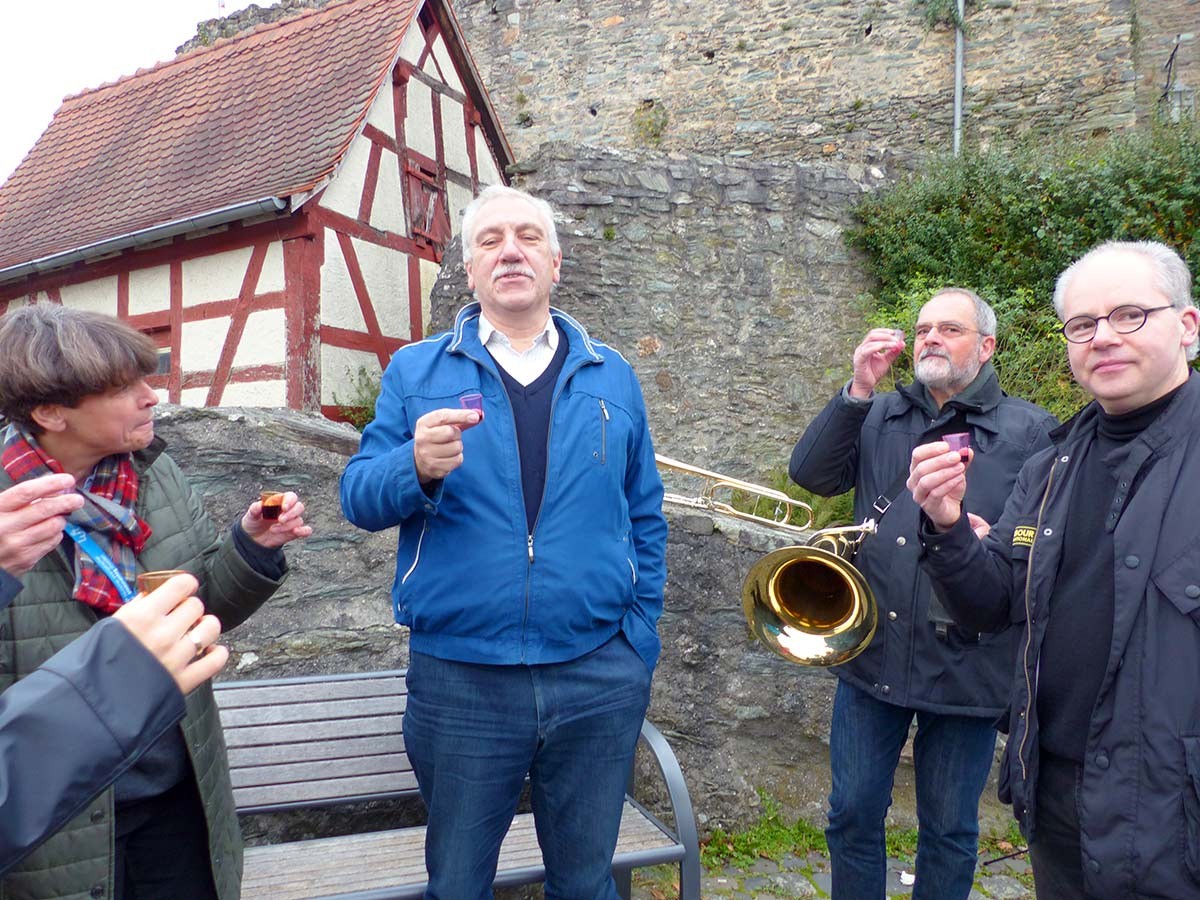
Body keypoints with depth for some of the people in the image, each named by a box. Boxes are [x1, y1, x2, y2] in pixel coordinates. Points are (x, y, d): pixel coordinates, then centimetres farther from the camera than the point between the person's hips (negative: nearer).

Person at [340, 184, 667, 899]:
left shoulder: (611, 376, 7)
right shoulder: (416, 371, 4)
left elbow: (646, 518, 9)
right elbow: (358, 498, -2)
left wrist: (640, 639, 3)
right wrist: (416, 468, -24)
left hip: (598, 680, 1)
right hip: (460, 678, 0)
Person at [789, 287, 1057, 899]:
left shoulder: (1030, 432, 0)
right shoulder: (879, 417, 9)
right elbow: (810, 474, -4)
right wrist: (858, 389, -11)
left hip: (967, 667, -2)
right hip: (871, 658, 2)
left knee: (949, 833, 15)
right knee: (853, 815, 14)